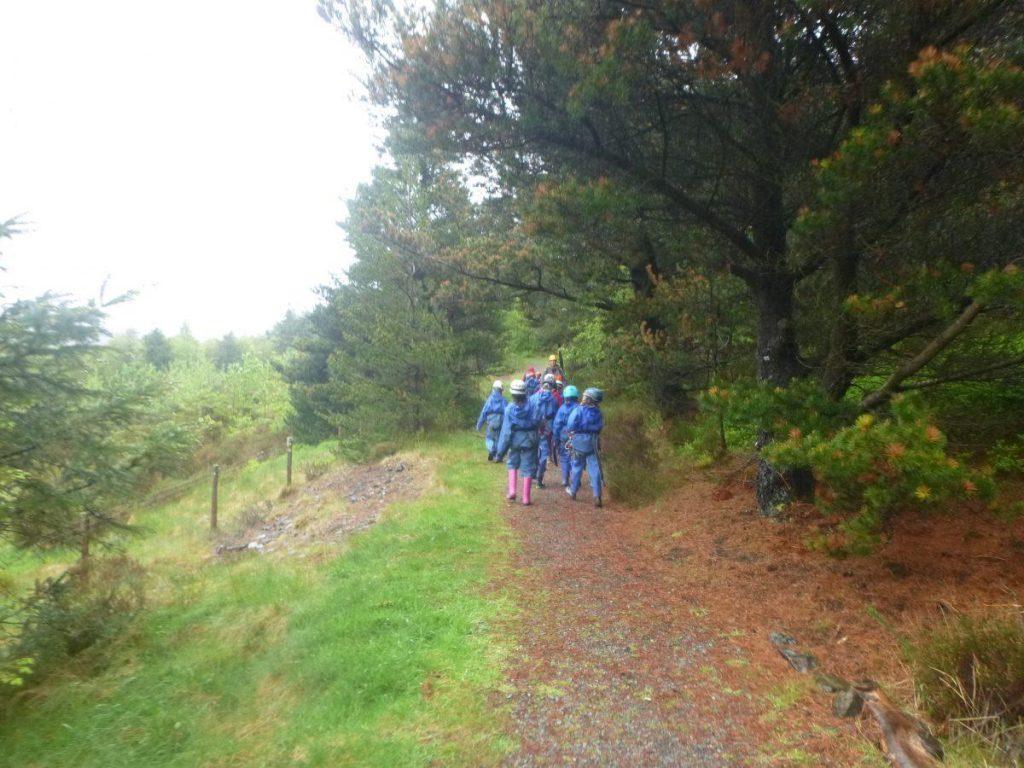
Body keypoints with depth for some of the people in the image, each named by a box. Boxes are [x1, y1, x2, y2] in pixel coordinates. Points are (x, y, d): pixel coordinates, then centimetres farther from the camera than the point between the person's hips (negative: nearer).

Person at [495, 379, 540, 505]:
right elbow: (538, 420, -12)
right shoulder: (531, 404, -12)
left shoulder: (510, 409, -11)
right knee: (528, 468, 7)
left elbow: (506, 431, -10)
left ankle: (512, 491, 12)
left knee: (513, 464, 23)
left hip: (515, 441, 0)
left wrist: (501, 451, -4)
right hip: (530, 441, 0)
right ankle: (526, 498, 10)